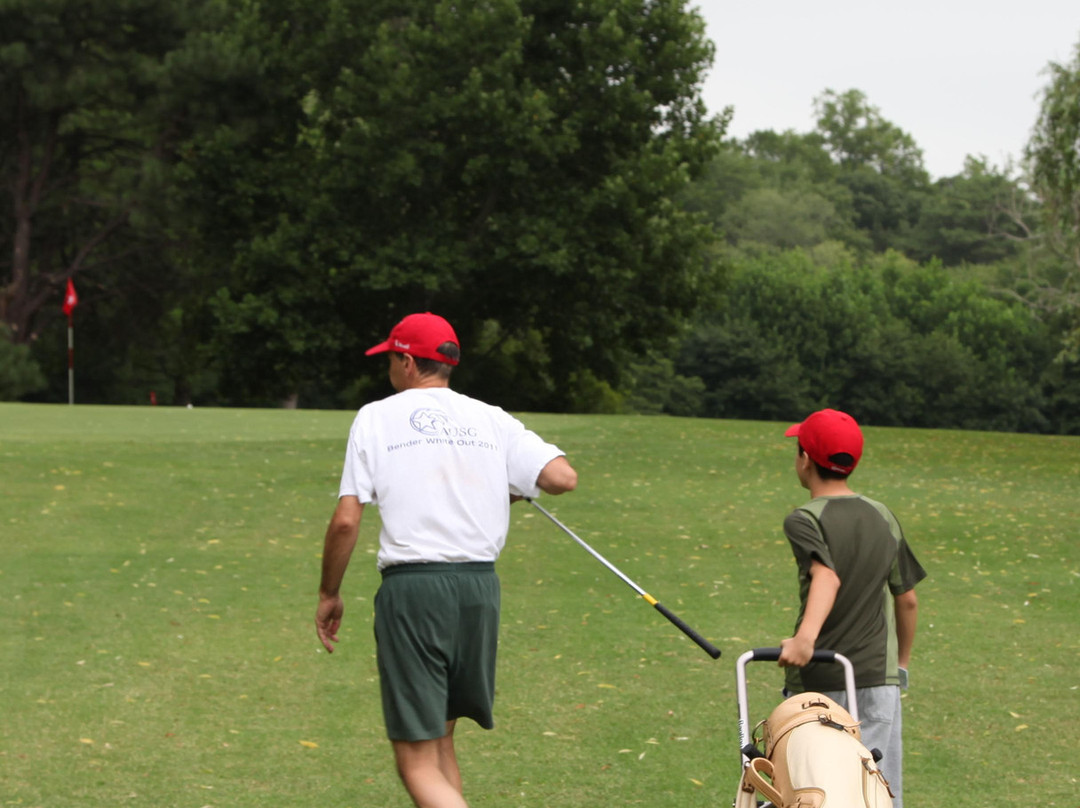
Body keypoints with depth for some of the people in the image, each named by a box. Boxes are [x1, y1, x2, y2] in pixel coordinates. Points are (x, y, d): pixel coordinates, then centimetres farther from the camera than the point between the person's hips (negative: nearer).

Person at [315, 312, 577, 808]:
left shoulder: (375, 418, 3)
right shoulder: (491, 419, 10)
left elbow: (345, 521, -3)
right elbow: (562, 478, -1)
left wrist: (329, 594, 10)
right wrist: (512, 486, 21)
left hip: (412, 586, -4)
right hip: (480, 585, 4)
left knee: (417, 763, -4)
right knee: (440, 740, 21)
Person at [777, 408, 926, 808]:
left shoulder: (804, 520, -8)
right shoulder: (882, 517, 7)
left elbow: (827, 577, -27)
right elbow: (907, 600, 12)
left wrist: (806, 636, -42)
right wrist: (902, 663, 26)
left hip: (817, 681, -3)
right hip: (877, 677, 3)